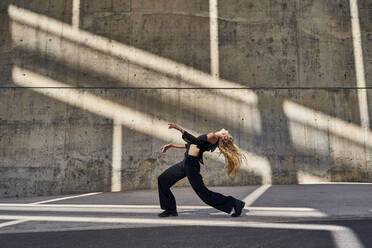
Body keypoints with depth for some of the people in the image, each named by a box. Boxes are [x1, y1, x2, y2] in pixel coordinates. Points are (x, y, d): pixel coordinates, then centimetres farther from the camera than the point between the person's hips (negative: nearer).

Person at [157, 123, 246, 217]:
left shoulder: (214, 137, -12)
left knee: (204, 194, -3)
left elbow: (196, 141, -24)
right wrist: (171, 145, 24)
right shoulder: (211, 137, 16)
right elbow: (191, 145, 23)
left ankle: (235, 203, 10)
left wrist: (178, 128, -26)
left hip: (191, 164, -10)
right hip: (186, 162, 10)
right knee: (162, 180, 9)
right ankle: (171, 210, 17)